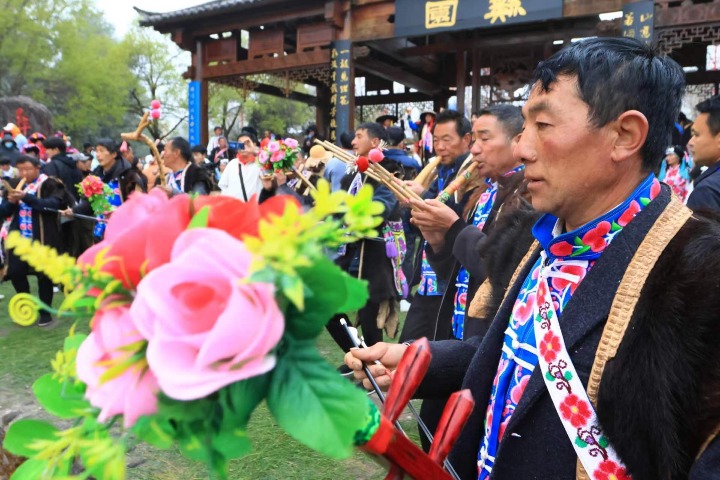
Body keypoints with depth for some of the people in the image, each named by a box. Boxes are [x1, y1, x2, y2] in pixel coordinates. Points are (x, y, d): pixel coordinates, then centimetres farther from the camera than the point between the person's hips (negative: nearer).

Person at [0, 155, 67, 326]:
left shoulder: (50, 184, -6)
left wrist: (26, 197, -31)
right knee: (15, 273, 6)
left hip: (43, 239, -5)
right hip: (20, 238, 5)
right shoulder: (16, 185, 11)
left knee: (44, 275, 3)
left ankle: (45, 312, 18)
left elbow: (52, 205, -23)